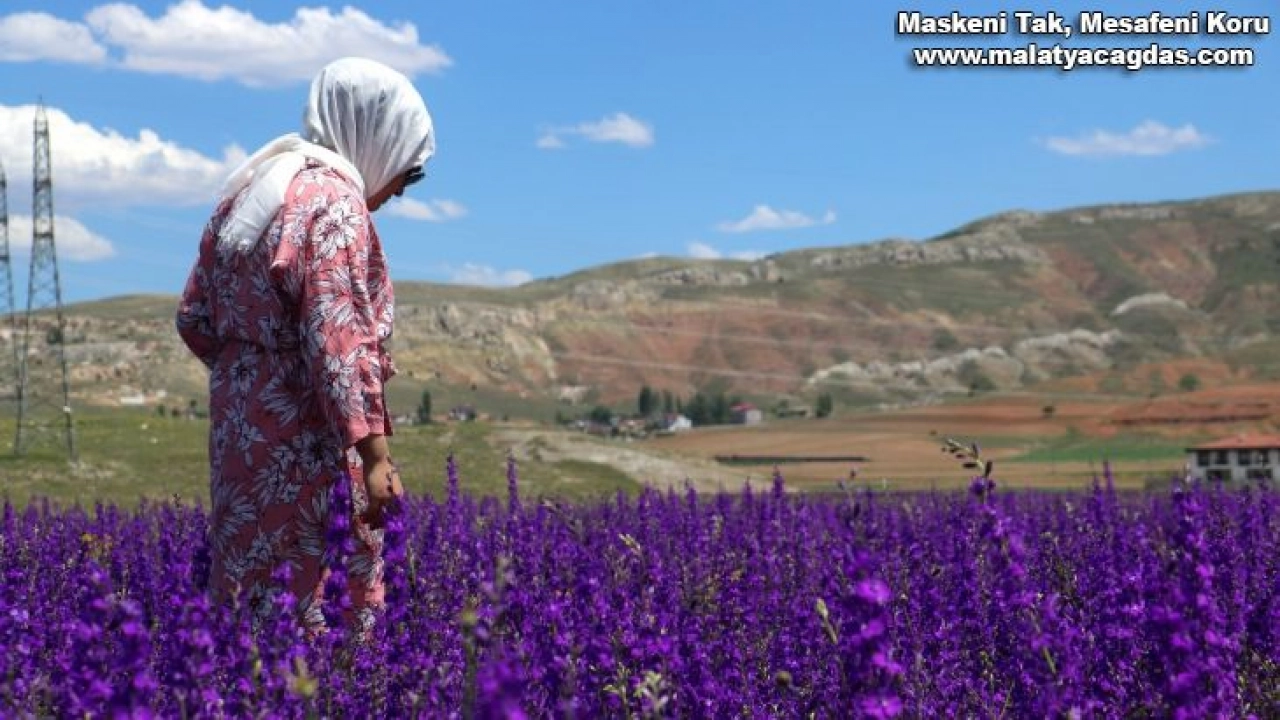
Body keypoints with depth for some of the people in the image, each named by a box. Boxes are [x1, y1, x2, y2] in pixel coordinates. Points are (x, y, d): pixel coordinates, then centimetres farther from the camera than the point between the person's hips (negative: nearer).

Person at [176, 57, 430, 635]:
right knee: (335, 603, -4)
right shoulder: (334, 201, -13)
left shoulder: (246, 194, 13)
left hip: (239, 430, 9)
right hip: (309, 443, -9)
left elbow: (194, 318, 17)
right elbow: (339, 342, -21)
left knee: (249, 596, 12)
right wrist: (375, 455, -22)